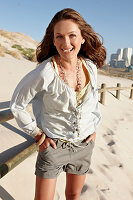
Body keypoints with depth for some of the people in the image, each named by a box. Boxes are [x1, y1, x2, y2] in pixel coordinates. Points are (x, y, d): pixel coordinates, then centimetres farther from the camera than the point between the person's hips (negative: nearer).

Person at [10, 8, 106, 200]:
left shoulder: (90, 66, -8)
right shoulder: (45, 72, -23)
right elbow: (17, 104, -11)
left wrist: (94, 127, 8)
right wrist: (37, 134, -8)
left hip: (84, 144, 4)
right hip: (53, 144, -4)